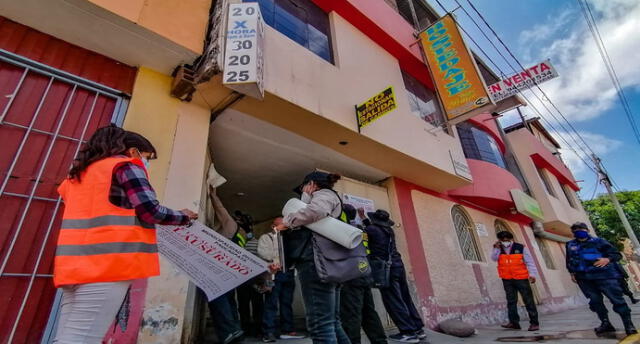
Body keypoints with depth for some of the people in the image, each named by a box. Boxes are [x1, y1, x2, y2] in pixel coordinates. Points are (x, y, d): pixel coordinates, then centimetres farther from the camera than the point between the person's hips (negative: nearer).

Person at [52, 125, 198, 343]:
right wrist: (183, 217, 7)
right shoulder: (128, 165, 1)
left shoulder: (79, 173, 26)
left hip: (74, 264, 8)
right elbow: (150, 212, -9)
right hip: (108, 261, -8)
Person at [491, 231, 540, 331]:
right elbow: (494, 258, -8)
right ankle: (514, 322, 12)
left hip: (521, 279, -3)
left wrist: (532, 274, -10)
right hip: (507, 280, 3)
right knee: (511, 301, 5)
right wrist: (496, 248, -16)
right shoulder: (499, 249, 6)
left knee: (528, 300, 3)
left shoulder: (521, 248, -3)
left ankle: (534, 323, 13)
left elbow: (530, 262, -2)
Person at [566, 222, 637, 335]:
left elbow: (617, 254, 3)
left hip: (603, 274, -3)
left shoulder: (598, 241, 4)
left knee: (616, 298, -5)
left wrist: (607, 259, -17)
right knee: (595, 300, 4)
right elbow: (569, 261, 21)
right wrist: (572, 273, 10)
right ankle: (605, 323, 14)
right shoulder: (570, 245, 13)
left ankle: (629, 324, 6)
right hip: (583, 278, 3)